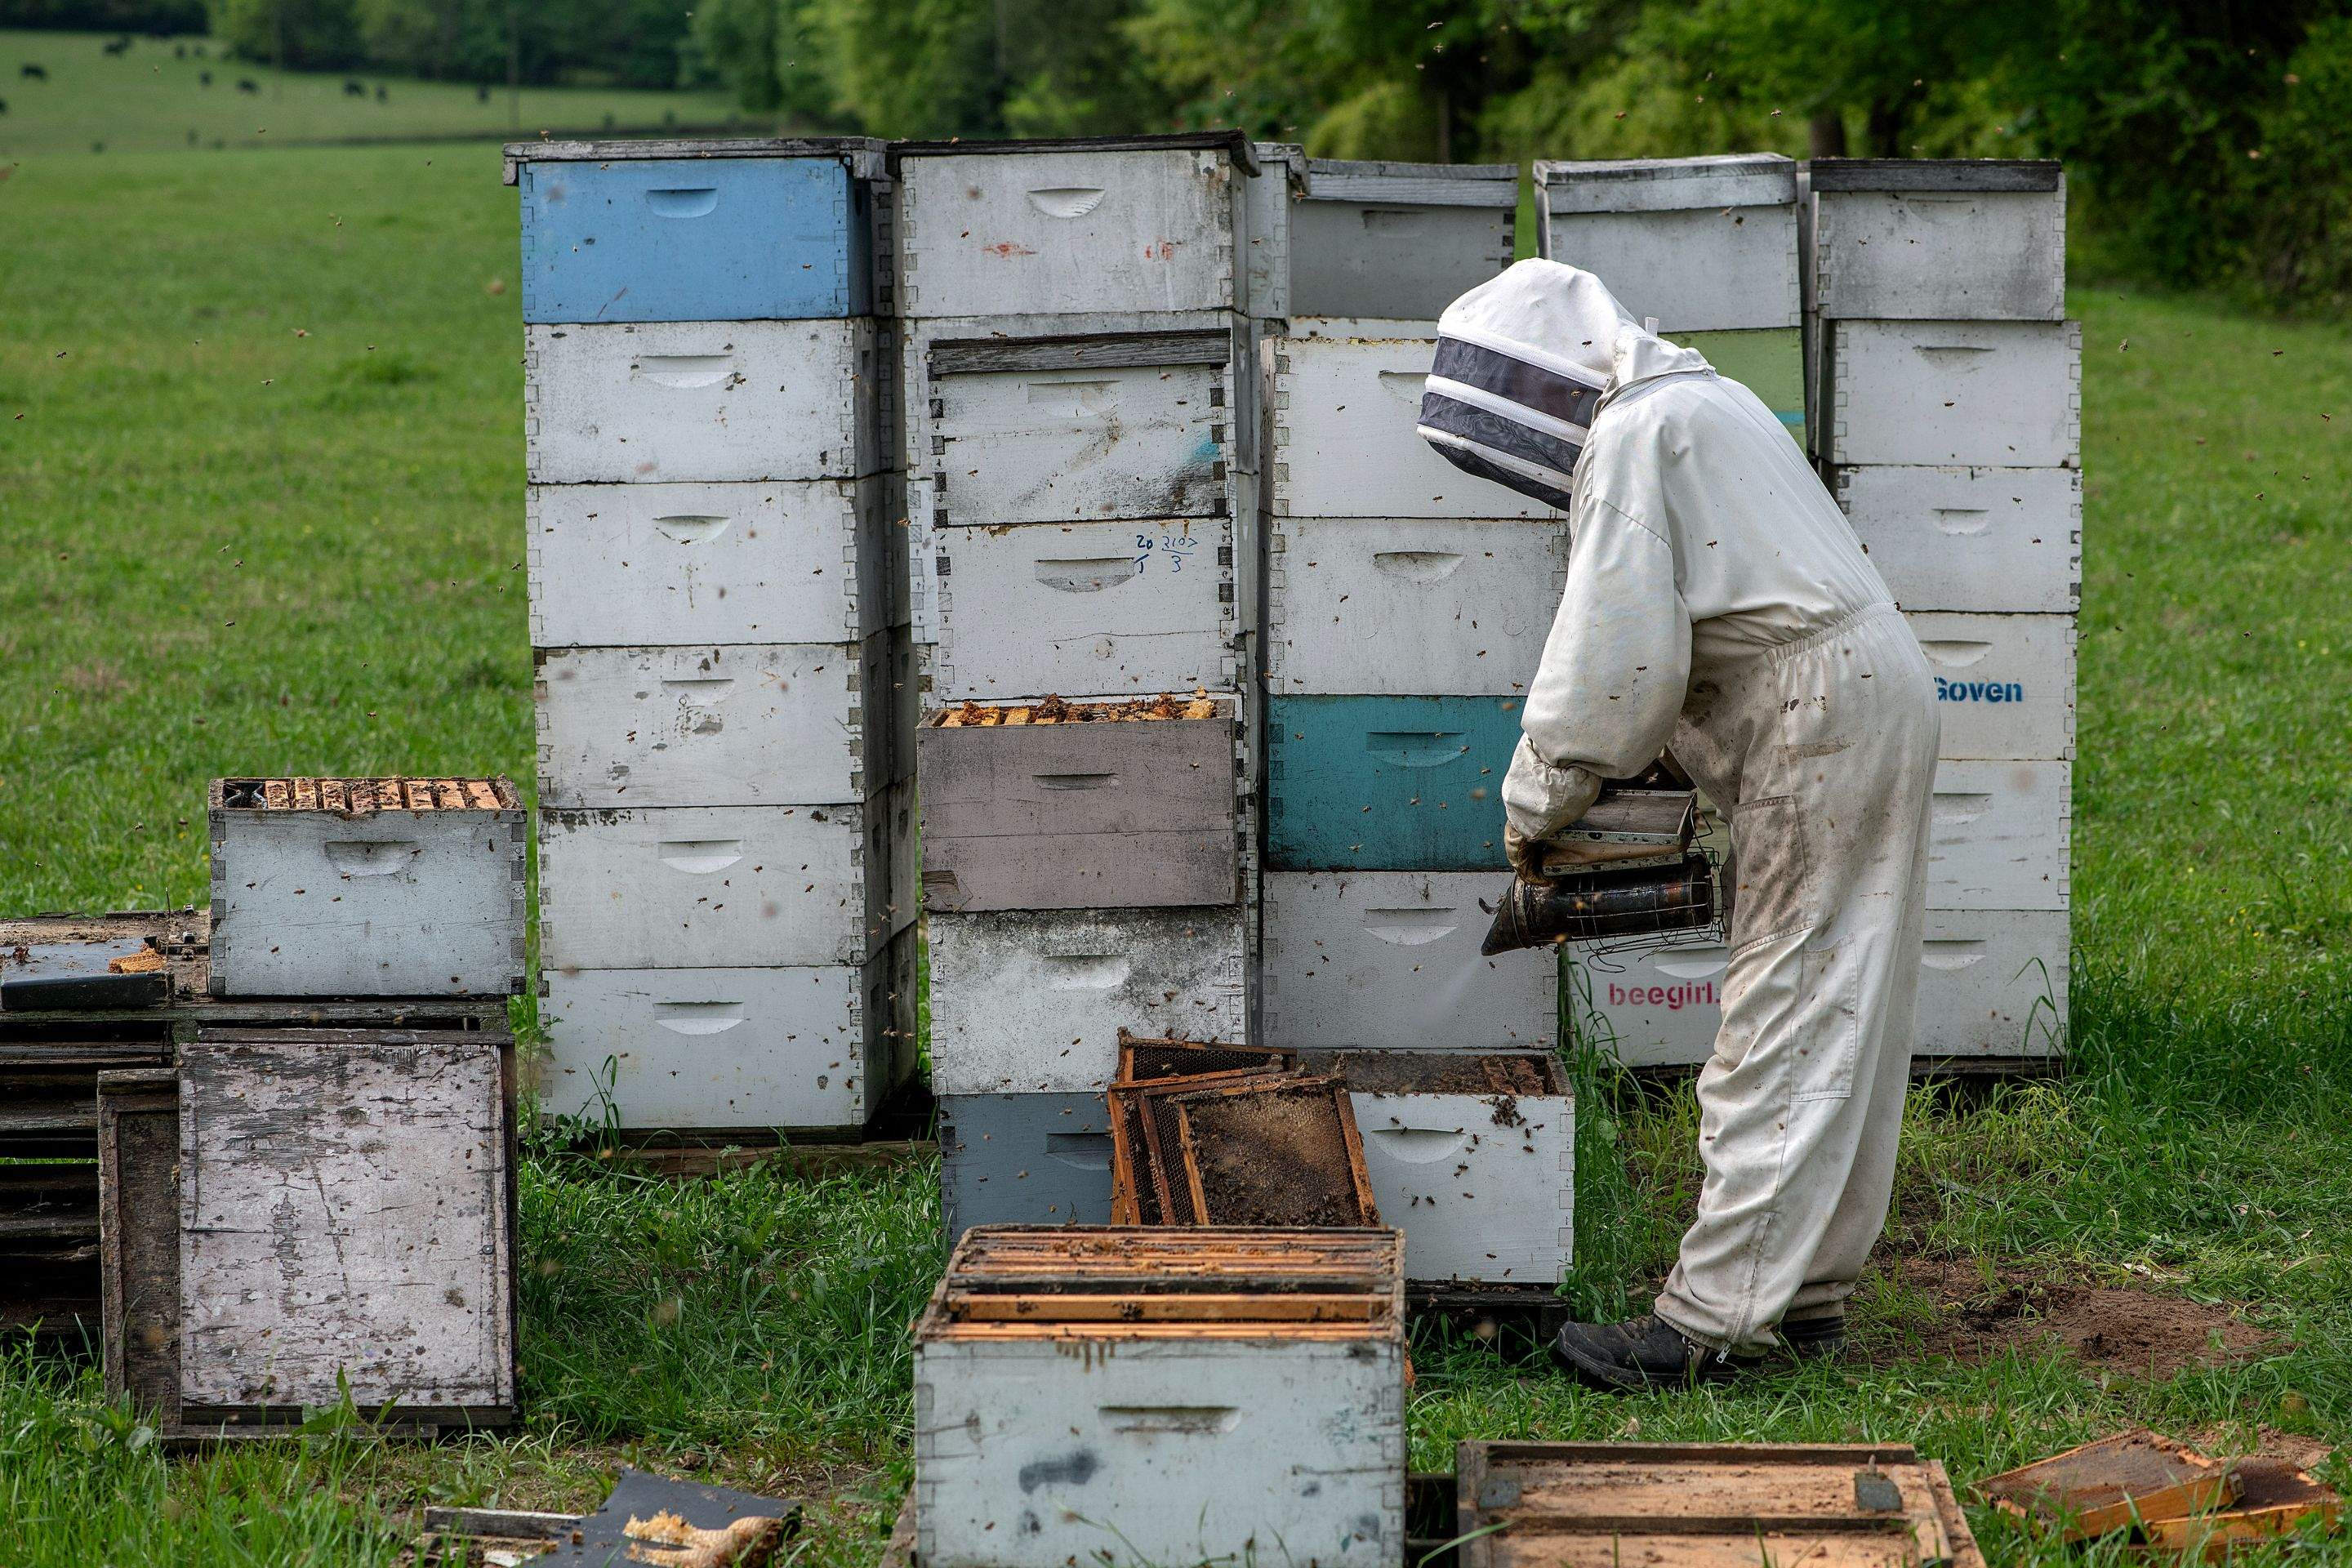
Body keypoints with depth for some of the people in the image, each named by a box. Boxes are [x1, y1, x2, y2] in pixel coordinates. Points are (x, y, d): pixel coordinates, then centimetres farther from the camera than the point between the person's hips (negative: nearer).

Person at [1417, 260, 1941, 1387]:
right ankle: (1807, 1291, 18)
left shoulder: (1632, 431, -11)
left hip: (1821, 715, -10)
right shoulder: (1697, 400, 21)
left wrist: (1537, 797, -5)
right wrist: (1593, 769, 18)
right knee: (1837, 1018, 12)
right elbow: (1669, 637, 24)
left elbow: (1616, 647, -16)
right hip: (1876, 693, 10)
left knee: (1782, 1019, -10)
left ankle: (1717, 1317, -9)